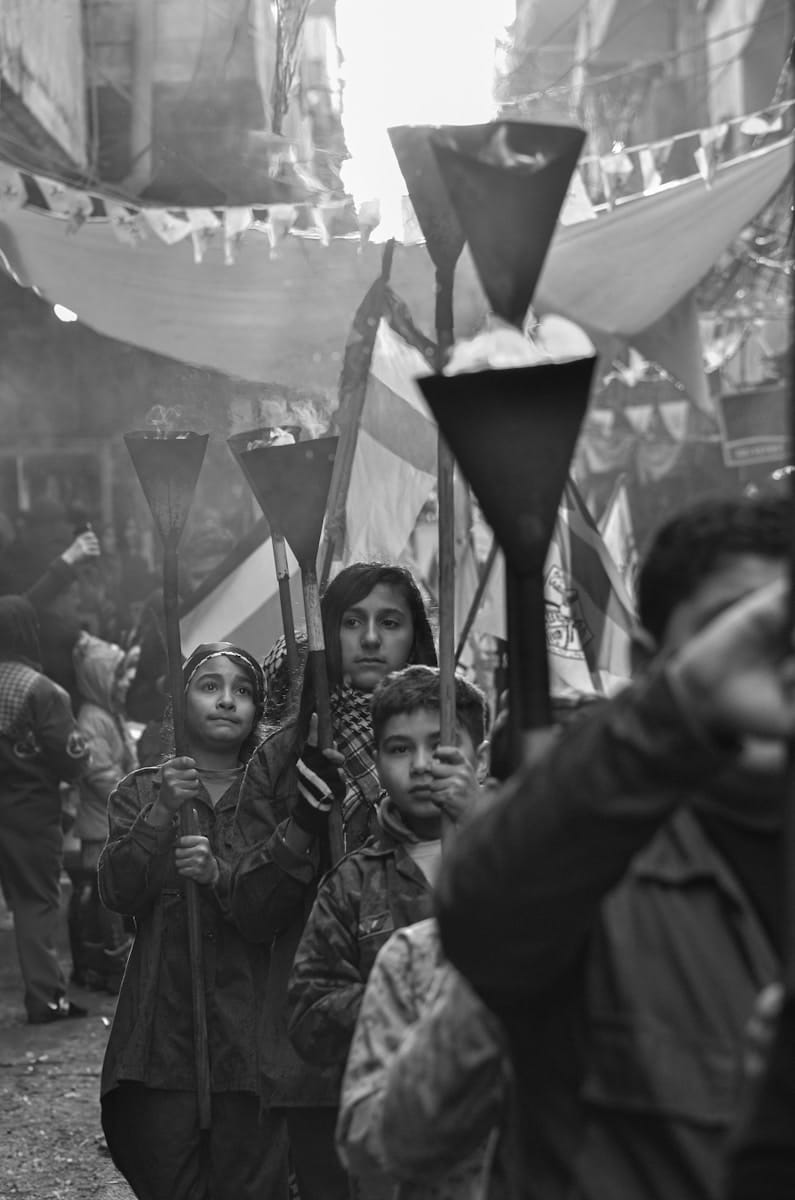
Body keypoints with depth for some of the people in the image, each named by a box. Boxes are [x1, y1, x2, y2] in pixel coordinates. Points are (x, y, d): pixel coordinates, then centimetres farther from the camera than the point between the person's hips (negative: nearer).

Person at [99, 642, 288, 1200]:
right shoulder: (142, 792, 11)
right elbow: (118, 893, -3)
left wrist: (220, 876, -18)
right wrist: (162, 813, -15)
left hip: (250, 1025, -1)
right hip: (164, 1023, 1)